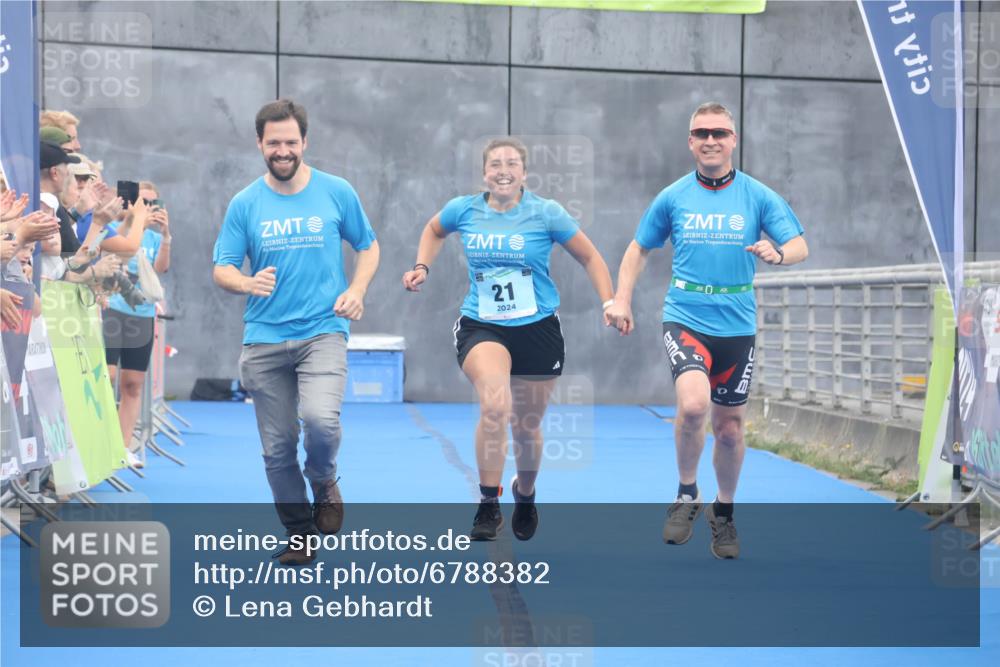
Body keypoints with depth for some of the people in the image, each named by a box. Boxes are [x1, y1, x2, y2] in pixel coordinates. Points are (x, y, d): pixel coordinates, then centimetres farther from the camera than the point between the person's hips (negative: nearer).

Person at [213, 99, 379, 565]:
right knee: (277, 447, 4)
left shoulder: (337, 192, 2)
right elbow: (221, 269, 4)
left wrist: (356, 290, -4)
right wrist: (248, 283, -19)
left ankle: (323, 482, 7)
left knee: (321, 418, -26)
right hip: (264, 338, 2)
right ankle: (300, 535, 21)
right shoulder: (245, 204, 4)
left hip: (323, 331, -2)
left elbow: (368, 247, 14)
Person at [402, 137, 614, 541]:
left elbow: (590, 258, 2)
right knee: (495, 406, -29)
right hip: (480, 327, 0)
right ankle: (488, 505, -15)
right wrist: (422, 268, 8)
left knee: (526, 427, 12)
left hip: (537, 328, 1)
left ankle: (525, 495, 44)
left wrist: (610, 304, -8)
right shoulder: (464, 210, -1)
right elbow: (434, 229, 22)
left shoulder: (546, 213, -7)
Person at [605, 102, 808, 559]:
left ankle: (723, 513, 34)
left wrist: (778, 253, -27)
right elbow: (639, 249, 13)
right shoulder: (673, 197, 2)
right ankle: (686, 495, -2)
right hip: (685, 319, -1)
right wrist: (622, 300, 1)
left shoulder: (758, 196, 0)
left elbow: (800, 247, -4)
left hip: (737, 327, 1)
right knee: (693, 405, -26)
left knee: (729, 427, 10)